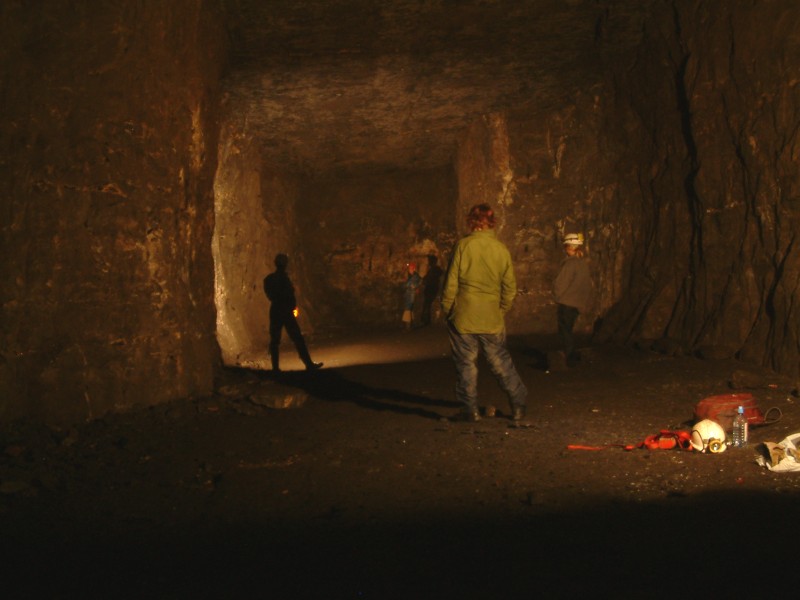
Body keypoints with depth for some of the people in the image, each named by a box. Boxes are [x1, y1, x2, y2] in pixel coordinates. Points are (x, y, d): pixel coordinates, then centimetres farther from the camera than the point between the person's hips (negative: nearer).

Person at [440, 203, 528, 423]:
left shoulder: (464, 245, -8)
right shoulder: (502, 249, 1)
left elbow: (451, 283, -7)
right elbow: (510, 288, 5)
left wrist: (447, 310, 4)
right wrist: (502, 310, 17)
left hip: (464, 317, -3)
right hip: (492, 319, 3)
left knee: (466, 363, 7)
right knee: (501, 363, 13)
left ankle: (470, 409, 10)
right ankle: (518, 405, 18)